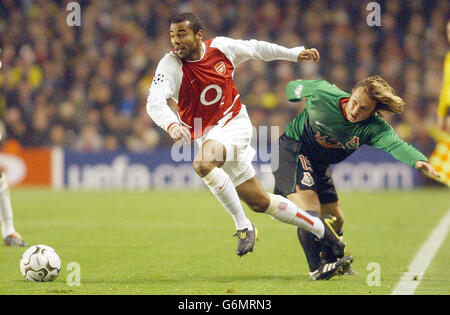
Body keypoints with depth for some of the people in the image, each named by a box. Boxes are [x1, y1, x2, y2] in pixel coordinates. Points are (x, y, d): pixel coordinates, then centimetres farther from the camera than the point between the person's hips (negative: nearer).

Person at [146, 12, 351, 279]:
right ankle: (322, 231, 22)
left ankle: (244, 226, -21)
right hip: (206, 134, 3)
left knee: (203, 162, -34)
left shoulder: (222, 47, -8)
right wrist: (171, 124, -49)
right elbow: (155, 102, -27)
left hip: (234, 123, -2)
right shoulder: (171, 65, -13)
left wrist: (295, 53, 22)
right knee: (260, 202, 7)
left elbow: (256, 49, 12)